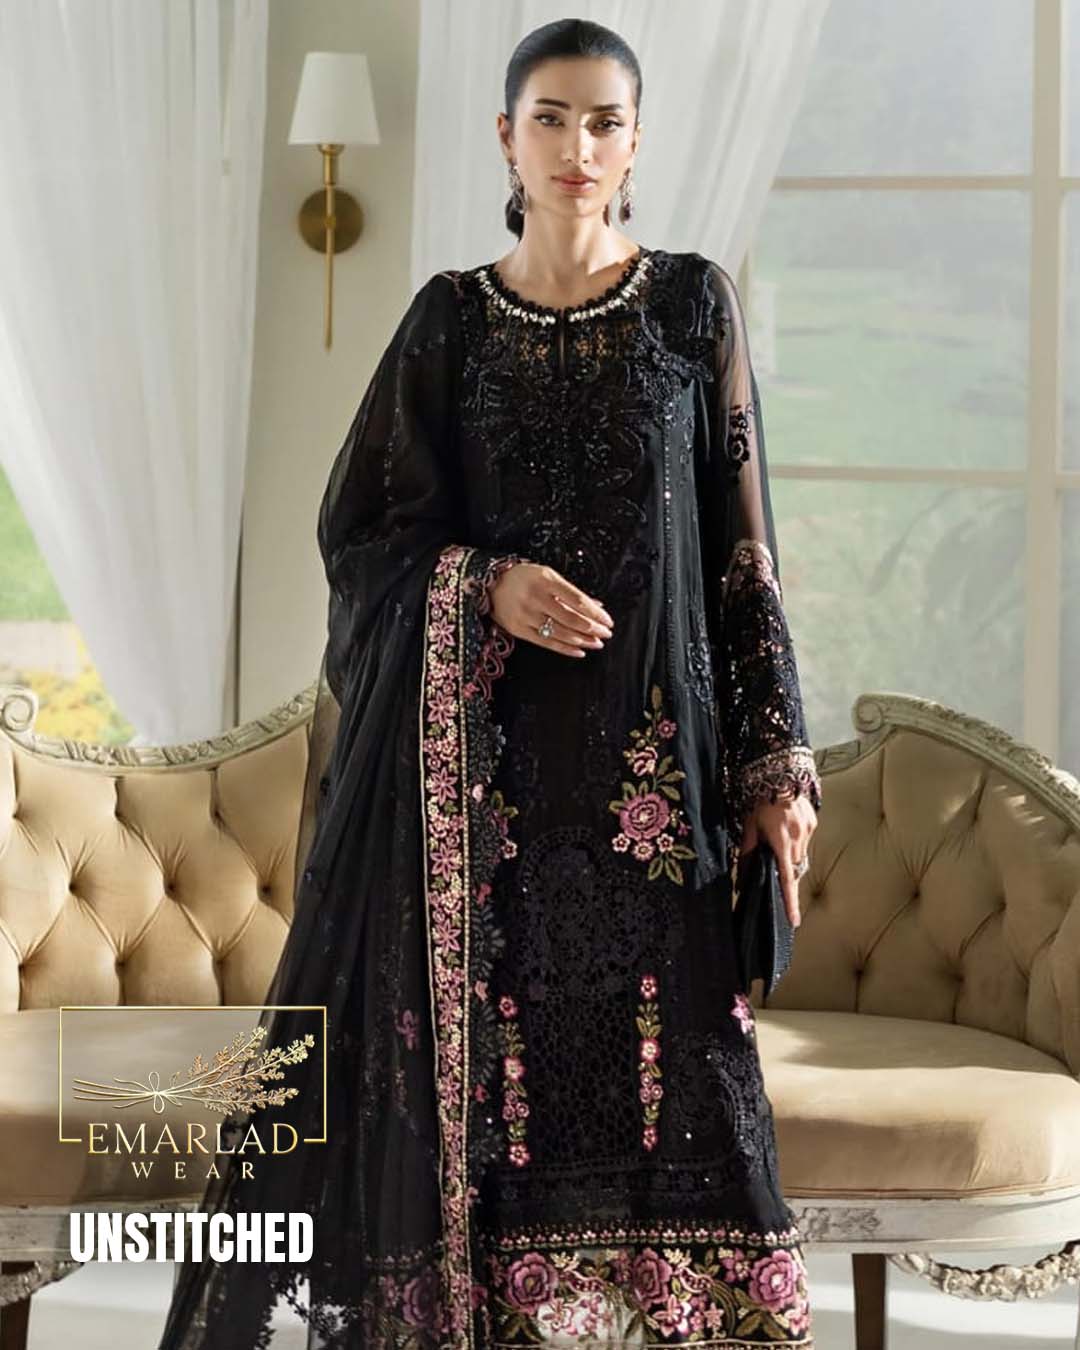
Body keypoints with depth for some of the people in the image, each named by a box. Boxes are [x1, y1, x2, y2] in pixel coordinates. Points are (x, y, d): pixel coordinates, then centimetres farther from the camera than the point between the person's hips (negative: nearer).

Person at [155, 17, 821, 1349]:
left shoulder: (696, 306, 5)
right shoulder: (449, 320, 7)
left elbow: (744, 552, 3)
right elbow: (360, 534, 7)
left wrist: (777, 766, -4)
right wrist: (487, 584, -13)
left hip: (652, 755, 0)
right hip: (488, 763, 1)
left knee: (662, 1051, -5)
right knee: (487, 1053, -2)